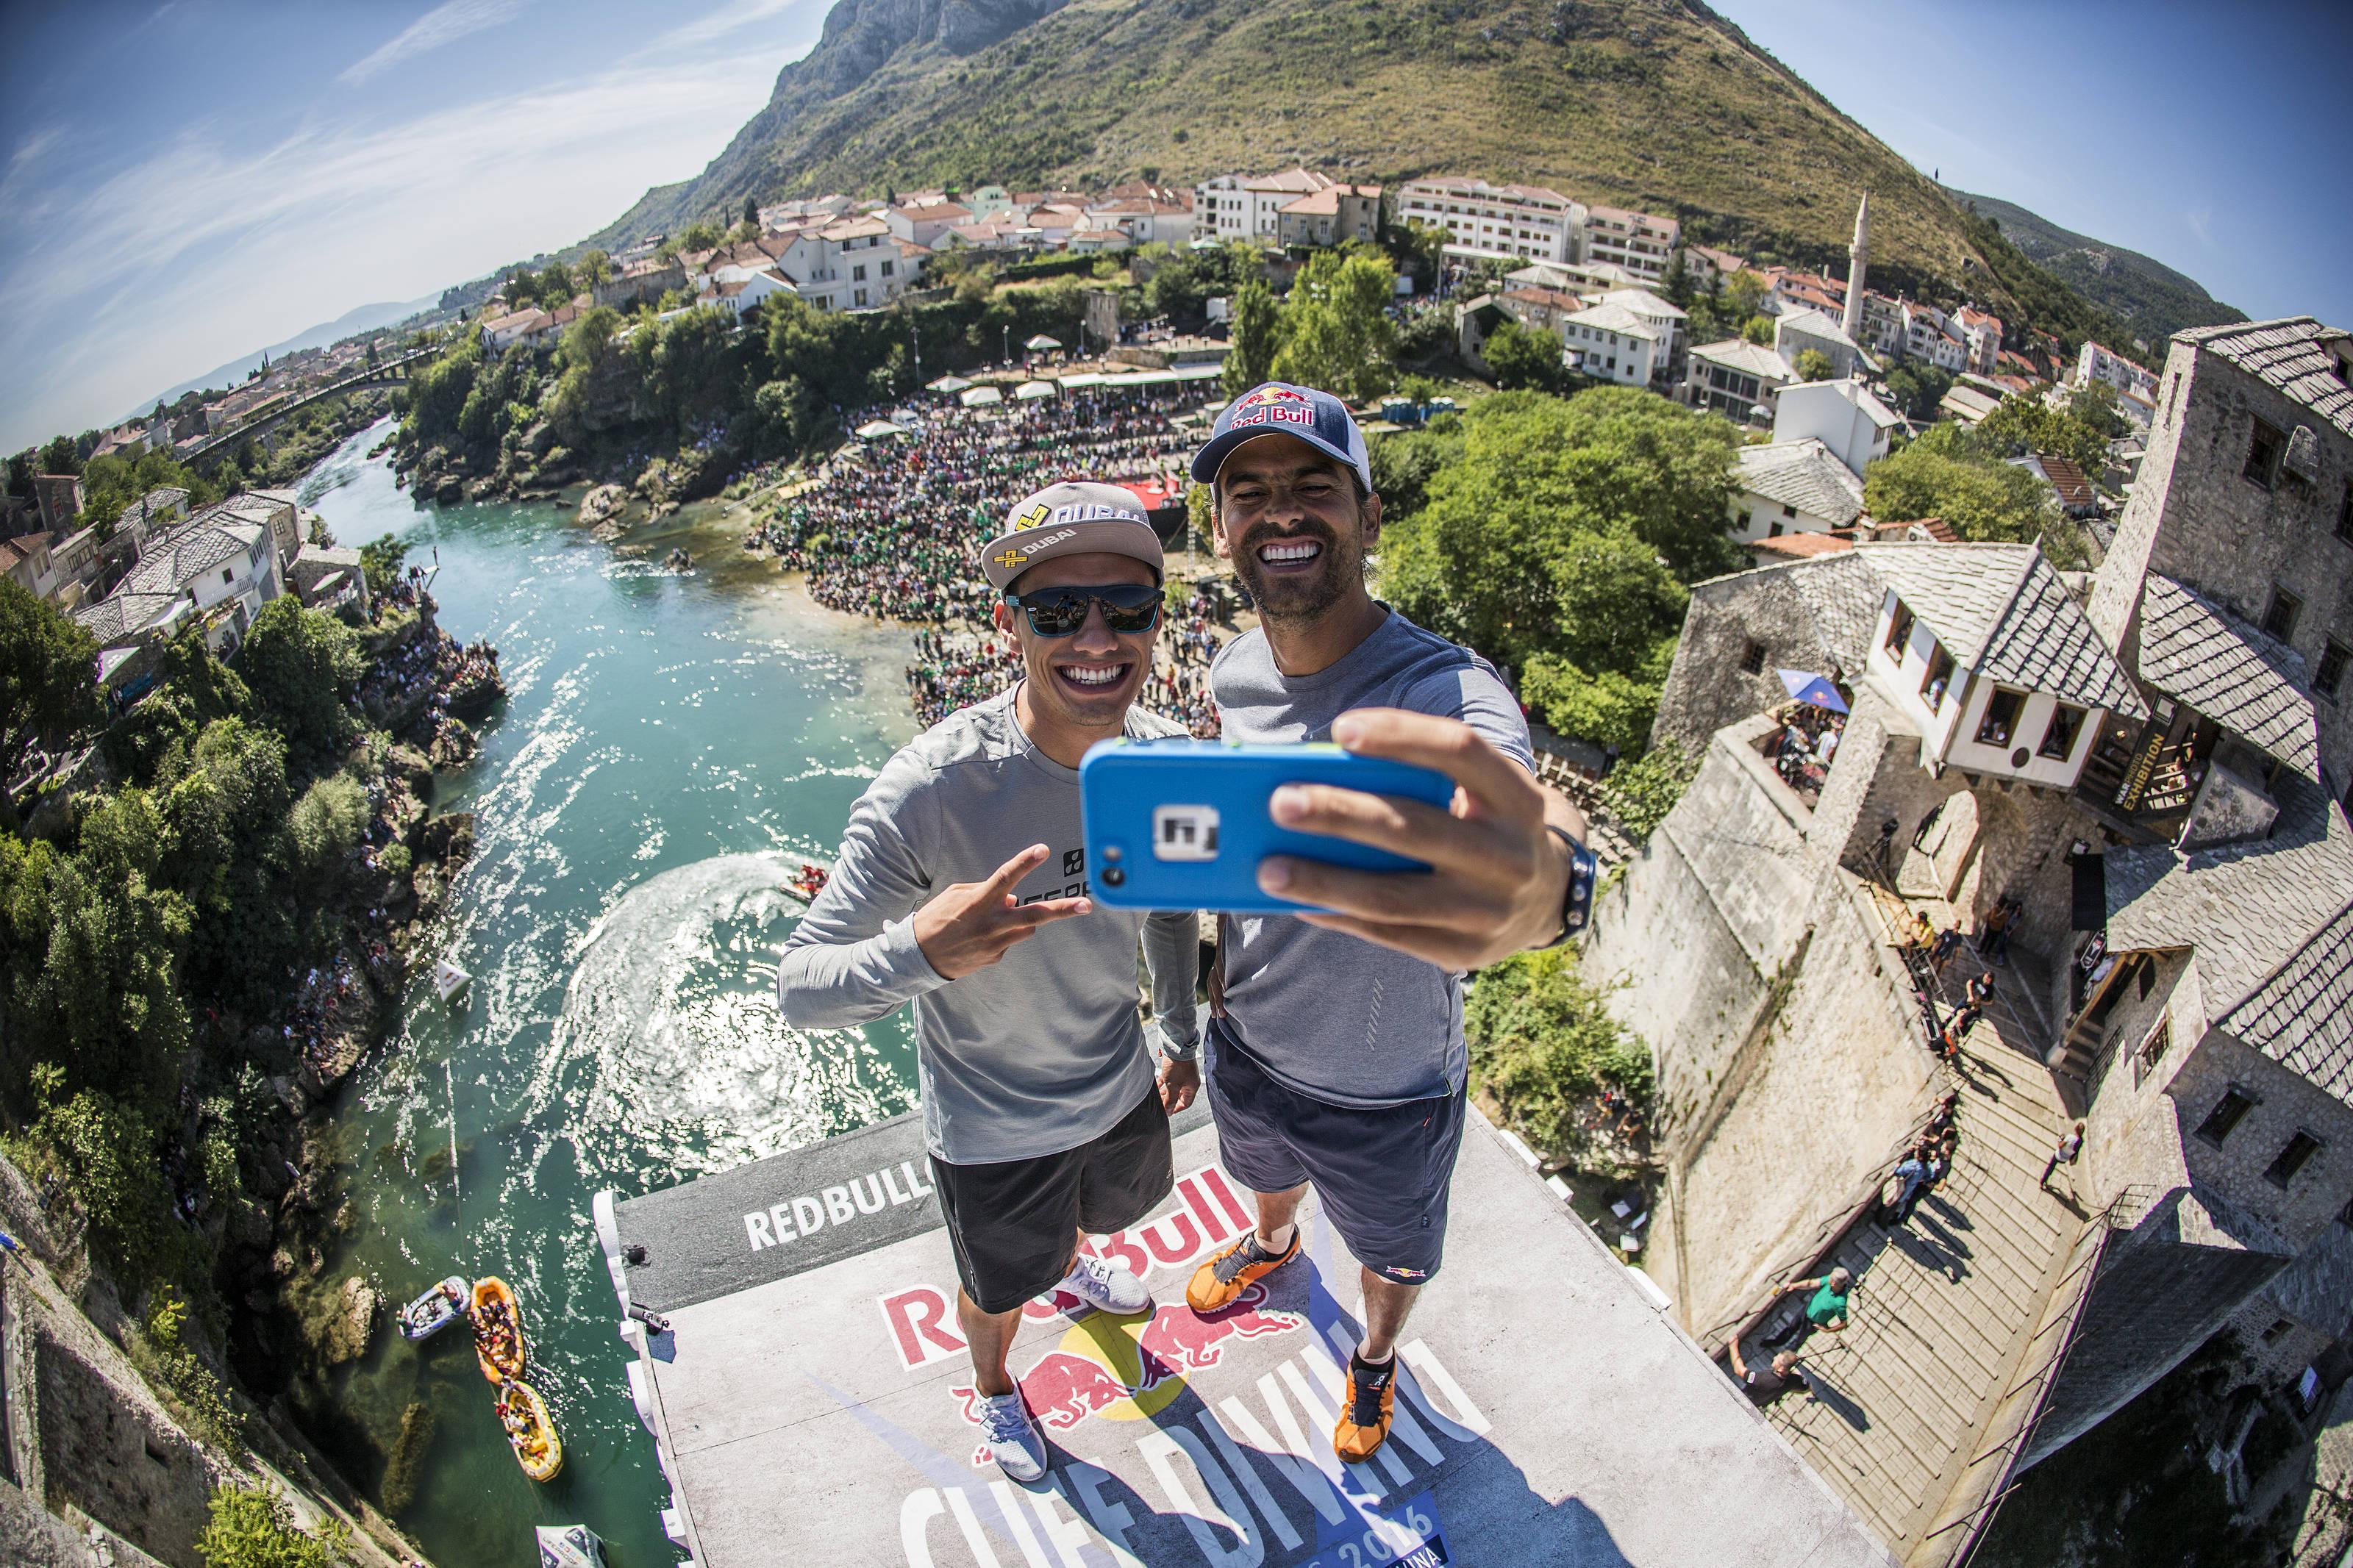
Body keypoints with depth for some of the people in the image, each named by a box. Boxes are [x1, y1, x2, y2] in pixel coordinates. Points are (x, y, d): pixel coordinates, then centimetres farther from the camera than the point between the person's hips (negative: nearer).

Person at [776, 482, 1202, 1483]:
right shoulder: (927, 791, -35)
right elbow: (800, 991, -31)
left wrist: (1179, 1038, 13)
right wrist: (921, 951, -51)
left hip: (1122, 1089, 5)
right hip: (993, 1130, -4)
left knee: (1100, 1209, 36)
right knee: (999, 1287, 25)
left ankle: (1070, 1266, 75)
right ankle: (994, 1388, 62)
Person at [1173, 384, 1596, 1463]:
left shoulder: (1449, 692, -34)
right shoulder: (1233, 673, -12)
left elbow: (1536, 818, -57)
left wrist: (1541, 884, -79)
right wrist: (1224, 963, 12)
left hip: (1386, 1093, -4)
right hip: (1247, 1043, 5)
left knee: (1391, 1254, 27)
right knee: (1265, 1170, 37)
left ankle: (1376, 1358, 62)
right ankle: (1273, 1246, 73)